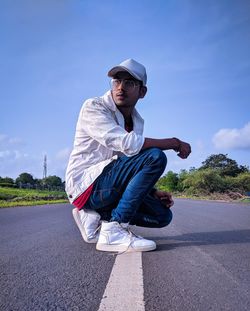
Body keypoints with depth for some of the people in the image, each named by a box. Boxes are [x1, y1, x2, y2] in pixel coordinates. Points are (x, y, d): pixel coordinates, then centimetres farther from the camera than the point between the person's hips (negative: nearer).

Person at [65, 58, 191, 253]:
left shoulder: (137, 121, 13)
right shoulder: (93, 107, -10)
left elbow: (132, 169, 18)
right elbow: (127, 144, -26)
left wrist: (153, 191, 1)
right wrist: (175, 143, -18)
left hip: (112, 188, 8)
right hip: (87, 185, -8)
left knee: (163, 215, 0)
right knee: (155, 157, -23)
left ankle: (96, 217, 2)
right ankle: (113, 229, -24)